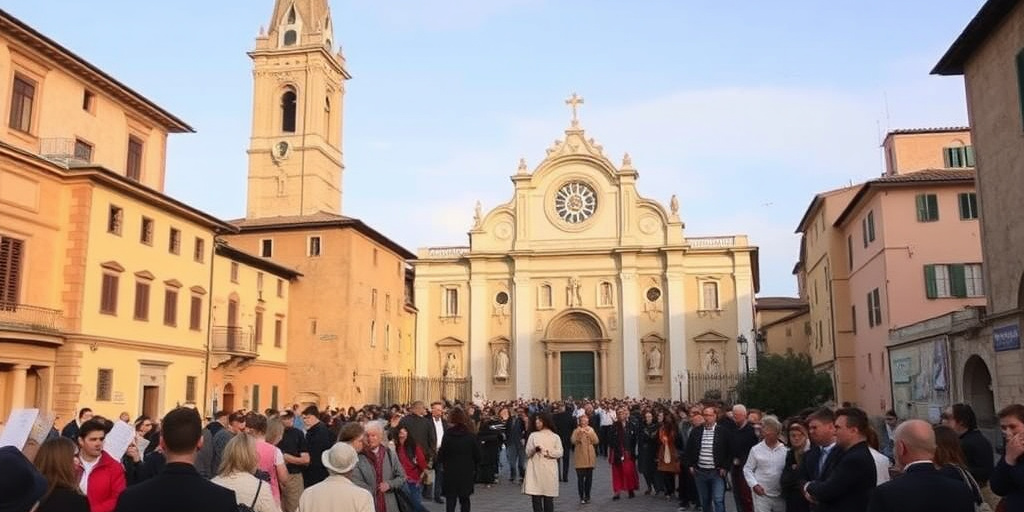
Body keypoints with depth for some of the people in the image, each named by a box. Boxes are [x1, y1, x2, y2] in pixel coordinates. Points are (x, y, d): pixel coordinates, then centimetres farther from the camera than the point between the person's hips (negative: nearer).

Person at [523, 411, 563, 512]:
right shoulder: (533, 435, 7)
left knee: (549, 498, 2)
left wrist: (548, 452, -13)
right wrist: (534, 449, -11)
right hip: (535, 470, 1)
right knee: (535, 497, -1)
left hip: (549, 470, -1)